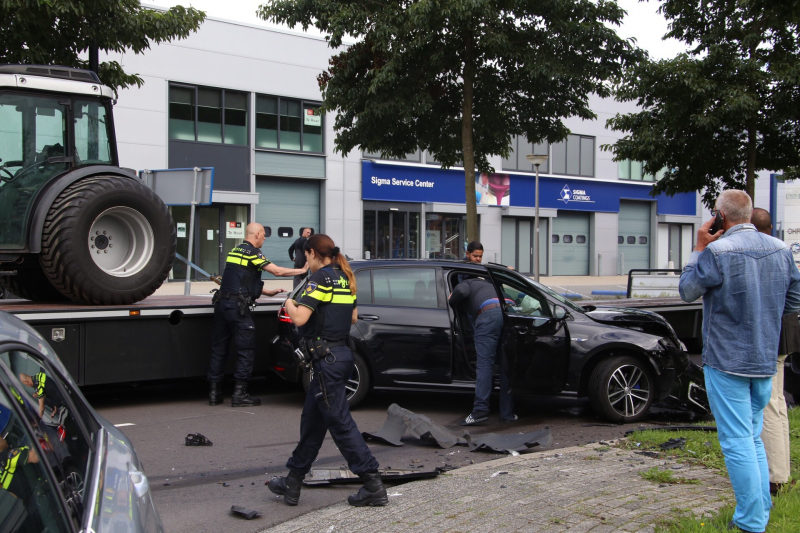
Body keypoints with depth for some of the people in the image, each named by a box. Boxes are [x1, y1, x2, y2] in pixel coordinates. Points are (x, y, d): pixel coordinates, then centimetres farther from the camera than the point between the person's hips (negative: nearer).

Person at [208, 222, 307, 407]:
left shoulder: (235, 251, 19)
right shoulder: (252, 252, -7)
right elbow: (277, 271, -12)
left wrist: (268, 292, 27)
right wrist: (302, 270, 0)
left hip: (222, 302, 8)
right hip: (237, 306, -8)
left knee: (218, 348, 10)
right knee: (246, 349, -1)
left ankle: (214, 392, 13)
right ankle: (239, 393, -2)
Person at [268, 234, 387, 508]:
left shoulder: (321, 278, -13)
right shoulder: (345, 278, 14)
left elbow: (299, 318, -21)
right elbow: (352, 317, 23)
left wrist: (290, 304, -1)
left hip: (327, 357, -10)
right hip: (342, 352, 10)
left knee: (340, 422, -4)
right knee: (312, 421, 15)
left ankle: (374, 487, -2)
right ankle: (292, 483, 25)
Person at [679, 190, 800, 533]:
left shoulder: (718, 252, -16)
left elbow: (688, 291, -3)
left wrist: (698, 249, 1)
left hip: (726, 360, -6)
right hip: (765, 361, 7)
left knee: (737, 441, -1)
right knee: (754, 437, 19)